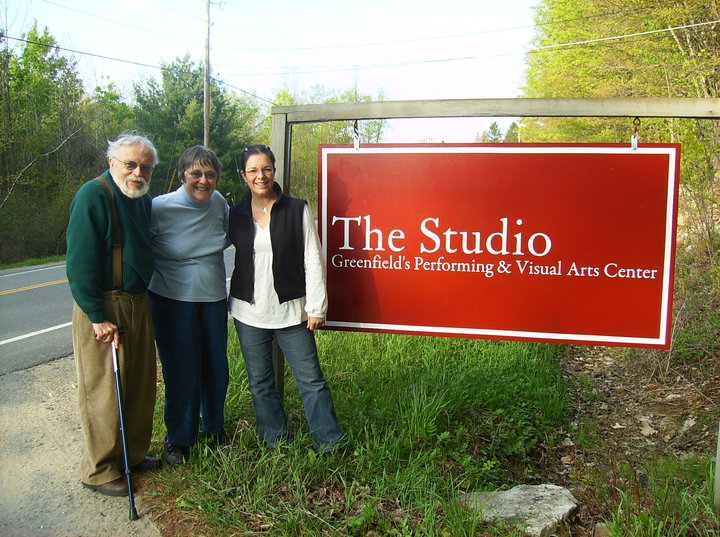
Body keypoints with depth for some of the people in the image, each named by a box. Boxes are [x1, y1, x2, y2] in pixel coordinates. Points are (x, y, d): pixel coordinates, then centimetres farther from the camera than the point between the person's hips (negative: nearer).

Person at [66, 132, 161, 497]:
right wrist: (98, 317, -19)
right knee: (103, 391, 1)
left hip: (137, 303, 8)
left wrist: (141, 298, 15)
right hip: (102, 308, -8)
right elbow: (80, 264, -18)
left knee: (140, 385, 15)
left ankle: (133, 454, 32)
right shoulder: (93, 195, -14)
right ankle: (99, 471, 17)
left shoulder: (143, 199, 11)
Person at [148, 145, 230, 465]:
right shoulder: (160, 208, -15)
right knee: (181, 371, 2)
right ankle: (178, 438, 24)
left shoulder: (218, 202, -1)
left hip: (213, 298, 4)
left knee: (216, 367, 13)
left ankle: (214, 426, 37)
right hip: (173, 300, -4)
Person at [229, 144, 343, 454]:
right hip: (249, 312, 3)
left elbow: (313, 261, -2)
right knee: (260, 382, 11)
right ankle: (276, 443, 27)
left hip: (290, 311, -3)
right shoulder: (235, 215, 6)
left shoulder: (297, 211, -1)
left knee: (311, 378, 0)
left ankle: (330, 443, 13)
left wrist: (316, 307, -6)